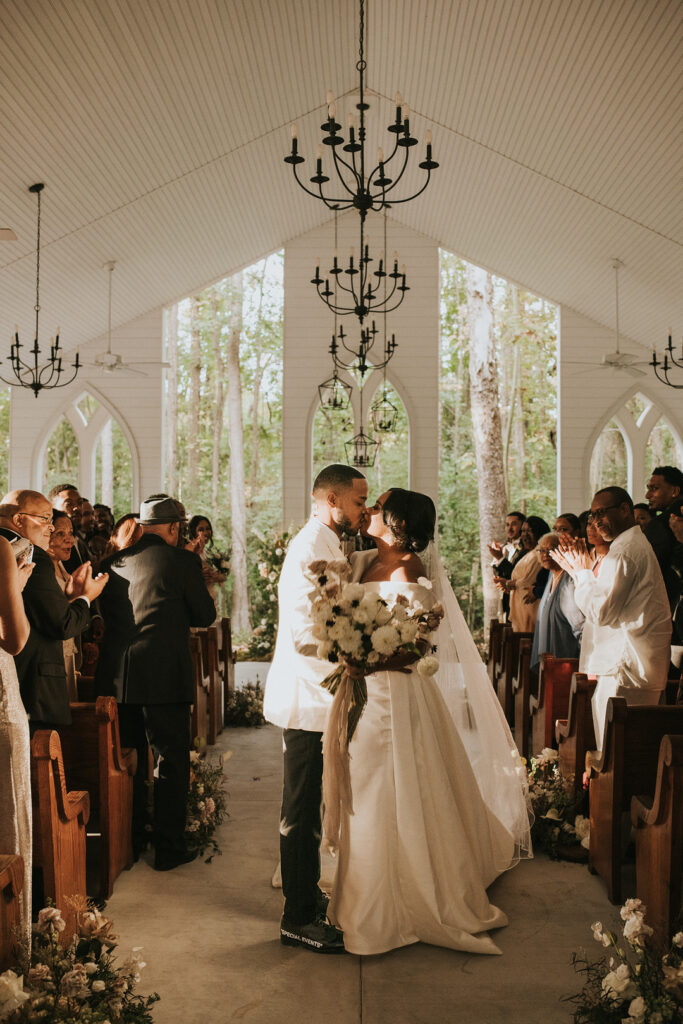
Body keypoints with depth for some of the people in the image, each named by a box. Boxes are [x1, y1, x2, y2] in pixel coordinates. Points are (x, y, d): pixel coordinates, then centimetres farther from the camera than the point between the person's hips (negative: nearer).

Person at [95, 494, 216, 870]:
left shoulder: (113, 561, 7)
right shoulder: (182, 561, -7)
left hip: (115, 676, 5)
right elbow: (205, 615, 0)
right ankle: (168, 848, 11)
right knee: (171, 761, 7)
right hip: (164, 675, -5)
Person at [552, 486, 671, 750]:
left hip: (625, 669, -11)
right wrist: (585, 572, 17)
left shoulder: (623, 552, -15)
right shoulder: (638, 544, 18)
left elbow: (600, 611, -18)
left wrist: (583, 573, -6)